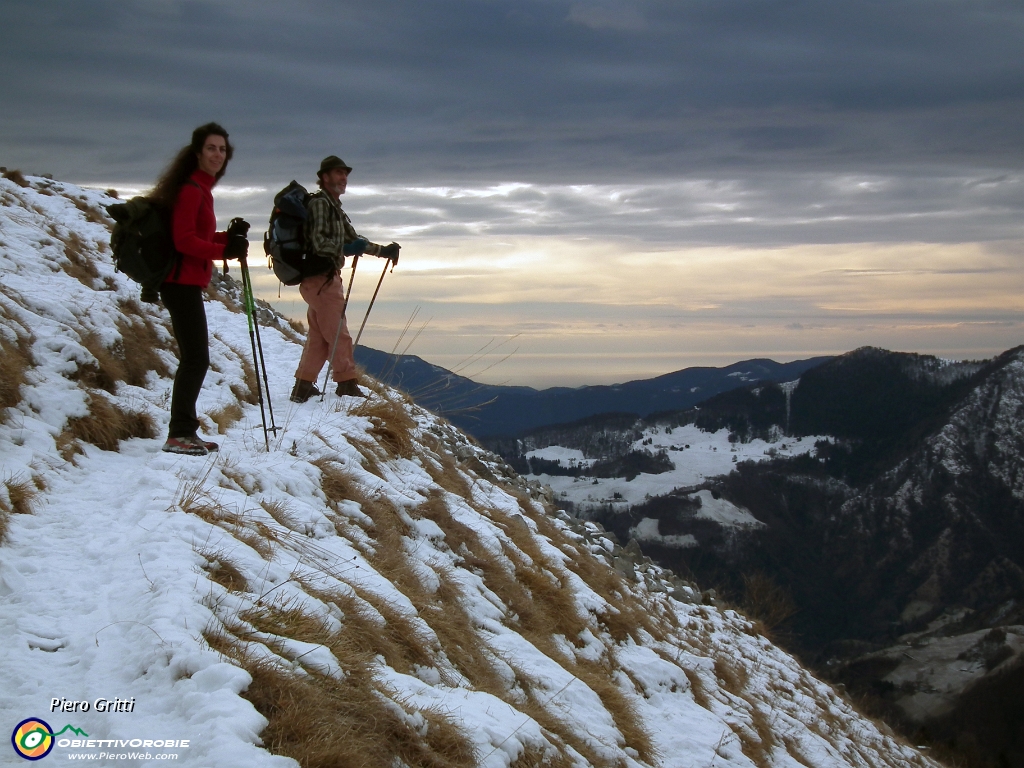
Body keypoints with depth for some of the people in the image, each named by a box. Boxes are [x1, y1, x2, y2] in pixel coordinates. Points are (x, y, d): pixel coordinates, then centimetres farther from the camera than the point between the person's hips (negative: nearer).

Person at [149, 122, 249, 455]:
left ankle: (185, 431, 19)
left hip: (187, 283, 10)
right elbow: (184, 241, -20)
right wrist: (224, 251, -25)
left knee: (195, 358, 13)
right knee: (196, 358, -10)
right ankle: (178, 434, -8)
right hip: (182, 282, -10)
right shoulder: (191, 190, -13)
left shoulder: (201, 189, 17)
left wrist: (230, 236, 4)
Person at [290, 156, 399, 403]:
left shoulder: (334, 207, 21)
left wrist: (383, 251, 16)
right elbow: (318, 242, -21)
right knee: (338, 335, -7)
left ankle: (303, 387, 15)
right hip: (320, 278, -10)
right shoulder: (320, 203, -10)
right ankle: (348, 386, -4)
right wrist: (347, 248, -30)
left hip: (326, 278, 10)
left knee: (318, 336, 12)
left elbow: (353, 240, 24)